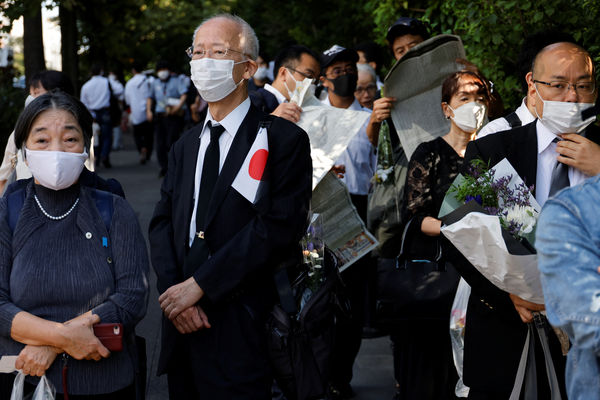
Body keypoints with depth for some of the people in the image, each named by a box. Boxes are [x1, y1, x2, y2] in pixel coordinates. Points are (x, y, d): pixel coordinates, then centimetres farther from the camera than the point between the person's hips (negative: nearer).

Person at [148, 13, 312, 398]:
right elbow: (163, 222, 9)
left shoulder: (283, 139, -6)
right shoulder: (186, 146, 16)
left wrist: (199, 285, -16)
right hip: (184, 325, 6)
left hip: (242, 334, -6)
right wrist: (174, 291, -10)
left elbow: (278, 226, -15)